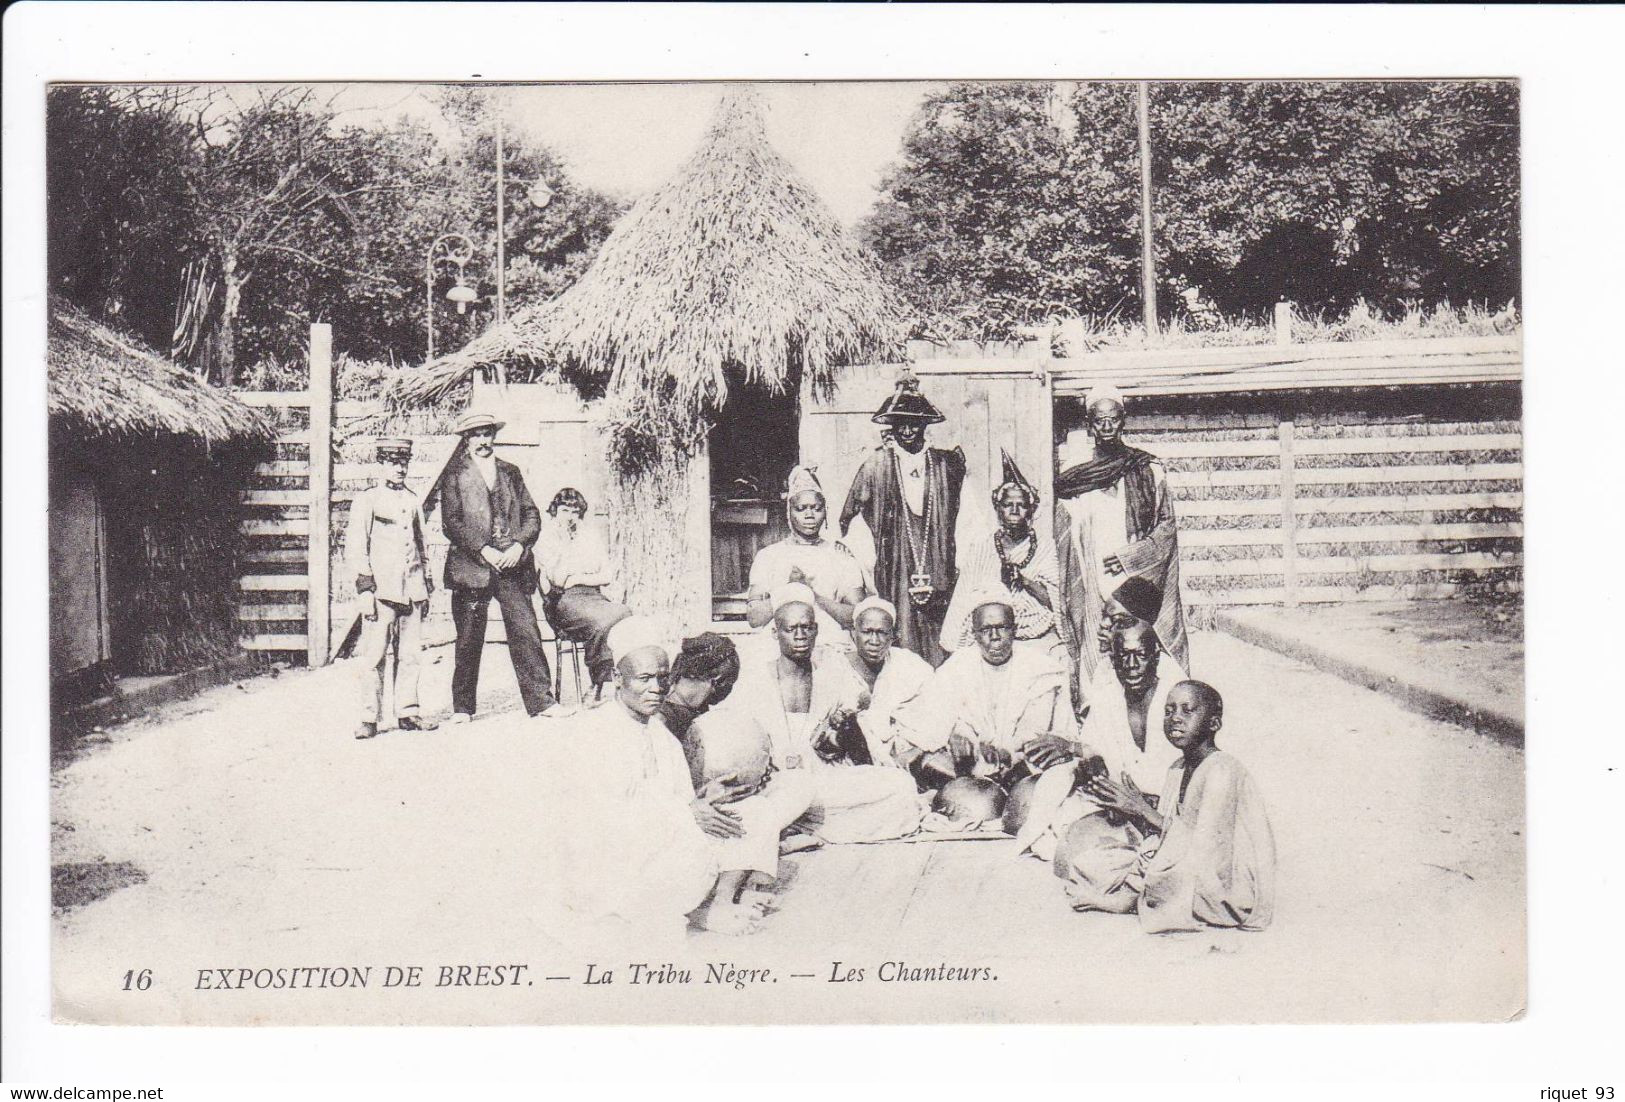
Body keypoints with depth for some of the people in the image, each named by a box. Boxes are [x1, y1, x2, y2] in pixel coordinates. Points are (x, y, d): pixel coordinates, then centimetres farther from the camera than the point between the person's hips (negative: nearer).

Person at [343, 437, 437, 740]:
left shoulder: (412, 501, 17)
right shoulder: (366, 501, 1)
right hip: (381, 589, -5)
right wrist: (364, 588, -11)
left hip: (412, 589, 5)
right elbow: (355, 547, -3)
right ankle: (370, 718, -4)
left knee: (410, 654, 5)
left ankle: (407, 712, 11)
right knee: (375, 655, -7)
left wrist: (426, 588, 20)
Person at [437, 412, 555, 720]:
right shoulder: (454, 475, 5)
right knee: (469, 640, 2)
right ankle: (462, 708, 11)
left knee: (526, 631, -5)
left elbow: (531, 513, 12)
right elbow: (451, 521, -4)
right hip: (472, 565, -2)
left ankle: (541, 700, -4)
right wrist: (484, 551, -14)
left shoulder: (510, 473, 16)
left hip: (512, 564, 3)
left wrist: (519, 546, -6)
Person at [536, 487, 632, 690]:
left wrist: (578, 578, -3)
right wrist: (565, 543, -7)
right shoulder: (545, 541, 8)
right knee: (606, 618, -35)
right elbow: (557, 579, -7)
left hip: (593, 597, 4)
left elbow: (606, 577, 13)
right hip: (564, 601, -4)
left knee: (624, 614, -30)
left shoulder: (591, 541, 22)